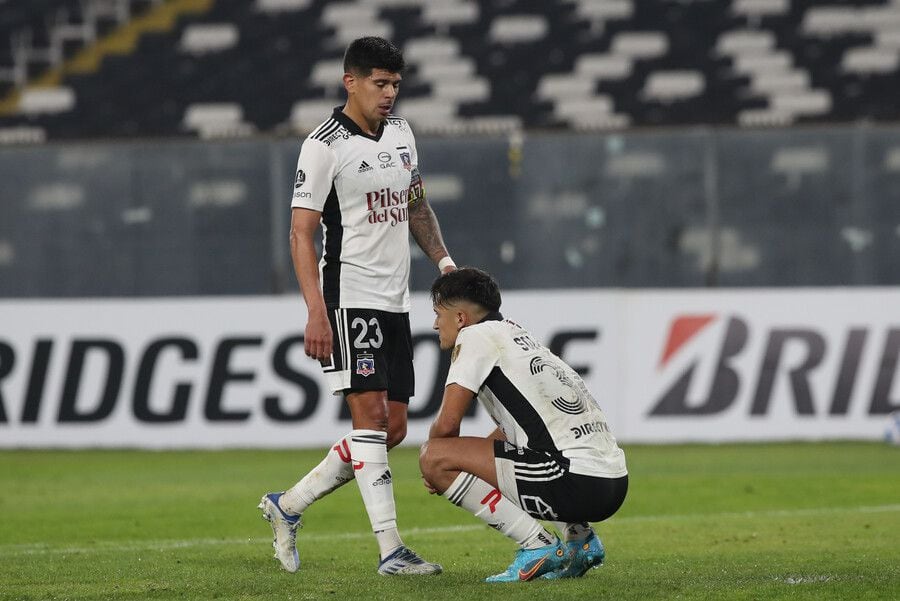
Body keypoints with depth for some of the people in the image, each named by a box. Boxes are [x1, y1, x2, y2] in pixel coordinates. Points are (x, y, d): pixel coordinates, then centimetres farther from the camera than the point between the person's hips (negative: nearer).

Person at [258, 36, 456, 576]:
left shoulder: (401, 132, 12)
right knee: (371, 415, -13)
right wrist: (316, 313, -20)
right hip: (349, 297, -8)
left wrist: (443, 260, 11)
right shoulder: (325, 146, -10)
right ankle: (390, 549, -15)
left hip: (395, 302, 8)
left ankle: (288, 506, 19)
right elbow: (302, 233, -12)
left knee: (392, 429, 7)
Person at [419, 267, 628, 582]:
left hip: (577, 482, -10)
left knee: (434, 457, -9)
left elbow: (447, 424, -7)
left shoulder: (476, 336, -1)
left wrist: (435, 468, 14)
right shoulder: (518, 336, 26)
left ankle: (538, 545, -8)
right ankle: (580, 537, 19)